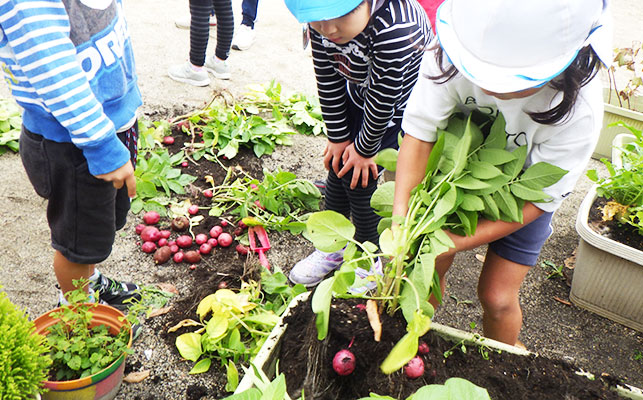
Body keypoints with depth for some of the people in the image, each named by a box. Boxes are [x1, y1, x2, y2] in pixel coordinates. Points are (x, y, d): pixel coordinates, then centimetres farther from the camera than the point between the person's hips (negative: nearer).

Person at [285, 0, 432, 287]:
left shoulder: (394, 26, -40)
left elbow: (383, 97, -29)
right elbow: (327, 79, -9)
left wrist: (365, 149, -16)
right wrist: (338, 136, -4)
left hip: (397, 109, -6)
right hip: (358, 97, 6)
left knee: (360, 178, -4)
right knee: (338, 164, 10)